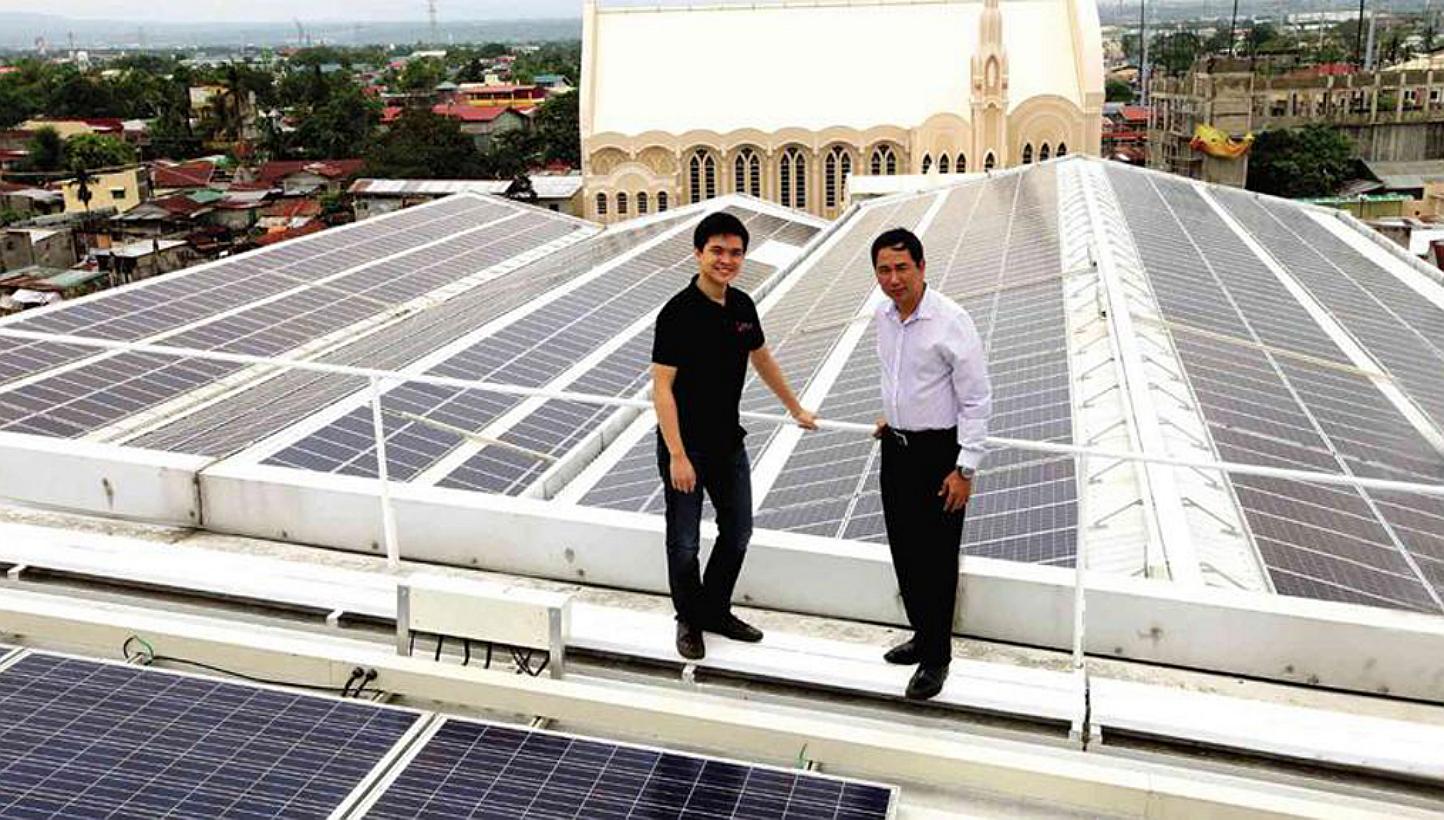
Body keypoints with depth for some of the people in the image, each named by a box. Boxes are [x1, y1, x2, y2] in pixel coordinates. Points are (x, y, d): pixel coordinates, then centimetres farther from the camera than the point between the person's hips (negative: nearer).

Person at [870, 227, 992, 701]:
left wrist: (965, 470, -19)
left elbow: (977, 401, -18)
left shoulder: (951, 322, -20)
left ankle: (935, 656, 20)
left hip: (939, 452, -7)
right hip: (896, 447, 7)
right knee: (904, 552, 16)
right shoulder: (883, 316, 1)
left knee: (935, 558, 3)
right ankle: (923, 637, 35)